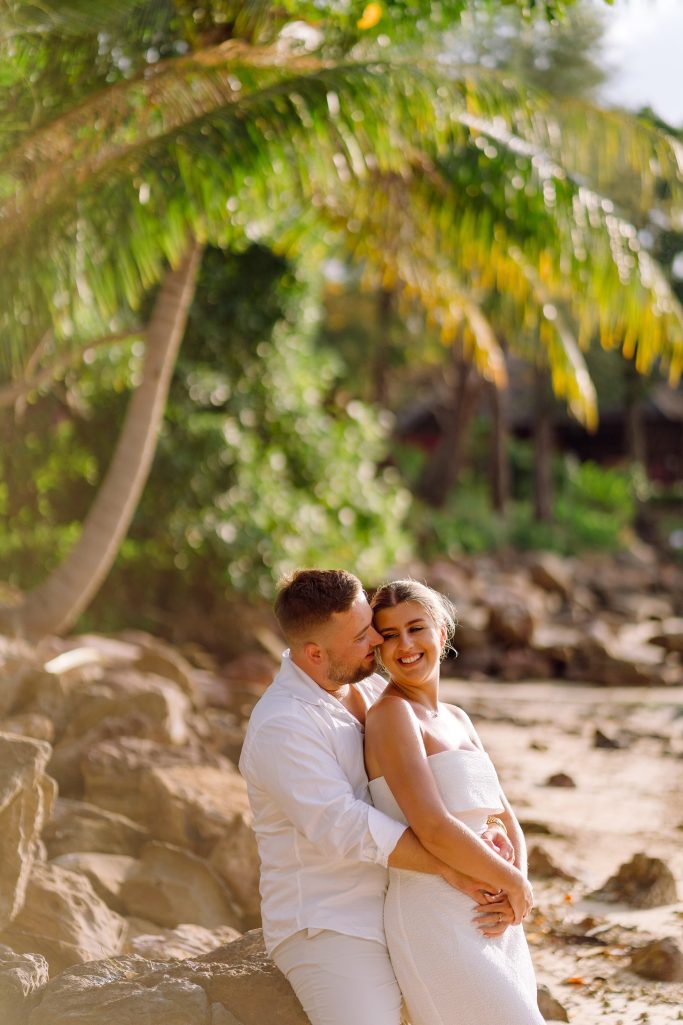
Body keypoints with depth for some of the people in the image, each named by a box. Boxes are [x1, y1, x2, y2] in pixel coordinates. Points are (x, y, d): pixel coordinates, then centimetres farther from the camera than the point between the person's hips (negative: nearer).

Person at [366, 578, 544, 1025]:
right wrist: (515, 884, -8)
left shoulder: (457, 720, 16)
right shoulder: (391, 713, -10)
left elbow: (505, 819, 15)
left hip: (494, 925, 8)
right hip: (438, 924, -8)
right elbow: (434, 829, -20)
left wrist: (517, 879, -5)